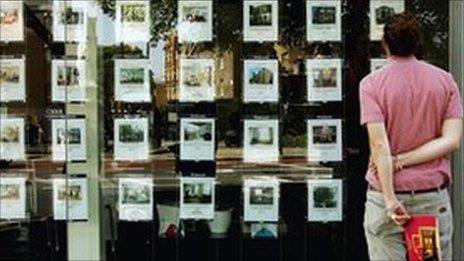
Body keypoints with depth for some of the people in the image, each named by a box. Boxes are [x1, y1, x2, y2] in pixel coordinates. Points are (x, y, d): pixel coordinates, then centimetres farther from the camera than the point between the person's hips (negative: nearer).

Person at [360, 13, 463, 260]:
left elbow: (379, 145, -13)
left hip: (386, 196, -2)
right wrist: (402, 160, -5)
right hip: (434, 197, 3)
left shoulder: (372, 84, -5)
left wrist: (390, 200, -13)